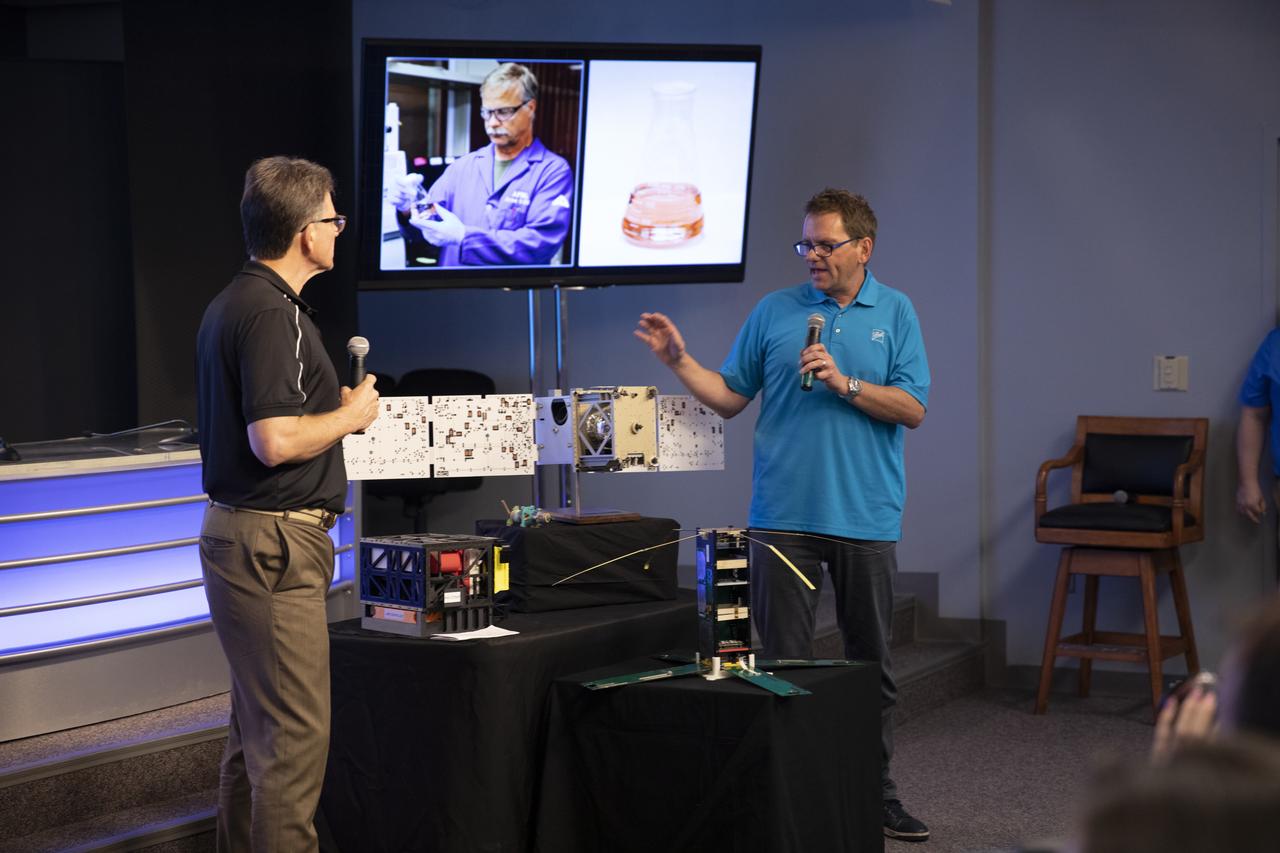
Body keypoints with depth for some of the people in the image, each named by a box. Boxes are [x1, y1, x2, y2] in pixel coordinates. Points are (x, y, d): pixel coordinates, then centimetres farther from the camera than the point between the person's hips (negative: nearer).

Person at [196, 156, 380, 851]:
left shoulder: (232, 304, 15)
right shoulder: (271, 314, -18)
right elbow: (275, 442, -26)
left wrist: (334, 404, 18)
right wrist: (351, 415, -10)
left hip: (240, 533, 11)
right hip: (272, 540, -11)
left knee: (258, 725, 17)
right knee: (294, 730, -8)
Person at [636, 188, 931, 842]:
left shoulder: (895, 313, 5)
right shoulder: (774, 312, 8)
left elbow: (912, 409, -2)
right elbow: (729, 397, 9)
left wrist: (843, 382, -13)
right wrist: (679, 360, -4)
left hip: (866, 517, 0)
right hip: (784, 514, 0)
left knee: (872, 662, 7)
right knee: (784, 660, 1)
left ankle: (876, 794, 16)